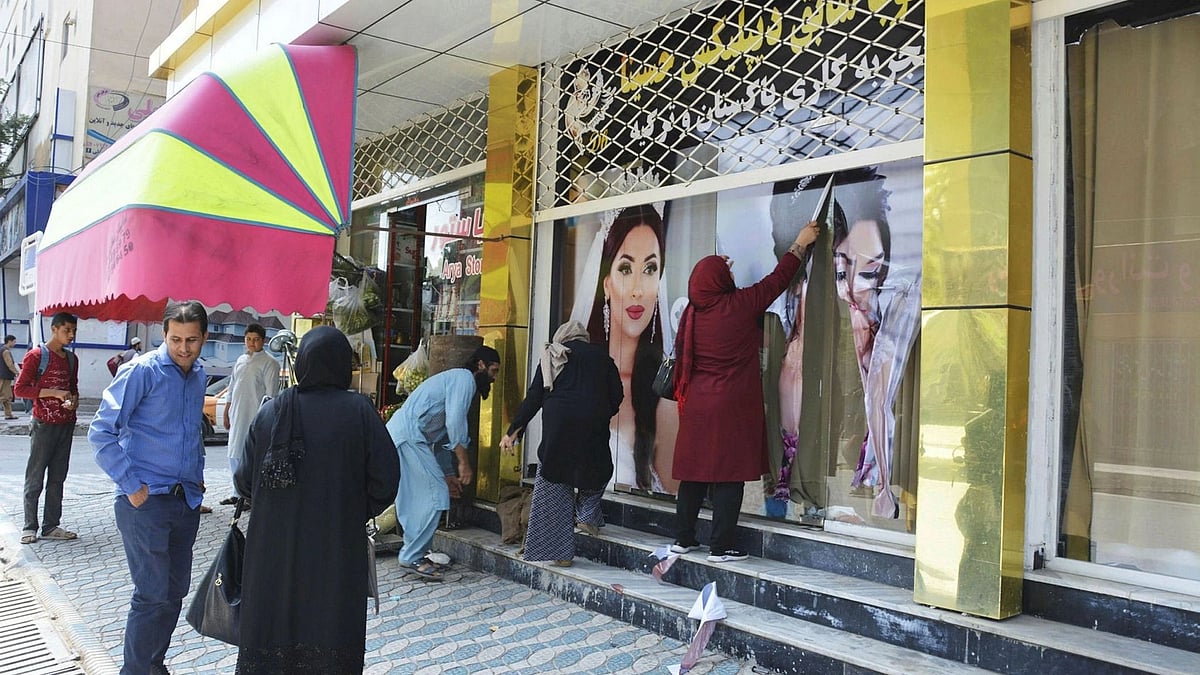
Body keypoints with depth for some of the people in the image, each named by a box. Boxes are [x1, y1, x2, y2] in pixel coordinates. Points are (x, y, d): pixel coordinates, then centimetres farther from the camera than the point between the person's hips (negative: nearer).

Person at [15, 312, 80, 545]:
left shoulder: (72, 359, 12)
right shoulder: (36, 355, -7)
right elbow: (20, 388, -10)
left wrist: (74, 400, 2)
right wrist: (54, 392, -18)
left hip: (66, 424, 6)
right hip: (44, 424, -6)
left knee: (58, 478, 8)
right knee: (35, 477, 0)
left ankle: (51, 526, 14)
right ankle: (30, 527, 9)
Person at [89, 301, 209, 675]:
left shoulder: (199, 374, 9)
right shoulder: (141, 371, -11)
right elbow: (101, 431, -12)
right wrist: (130, 485, -15)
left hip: (187, 499, 7)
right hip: (146, 500, -6)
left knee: (175, 591, 13)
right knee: (153, 594, -6)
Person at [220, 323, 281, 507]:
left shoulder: (269, 363, -6)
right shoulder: (241, 360, 16)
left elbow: (271, 394, -11)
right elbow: (232, 388, 21)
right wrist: (227, 412, 18)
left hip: (255, 418, -7)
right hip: (237, 416, 8)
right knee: (235, 455, 13)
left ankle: (252, 495, 2)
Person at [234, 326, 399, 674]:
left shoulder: (271, 411, -3)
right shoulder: (359, 411, -10)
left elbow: (244, 480, 1)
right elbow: (386, 480, -12)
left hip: (274, 548, 2)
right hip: (337, 551, -2)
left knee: (273, 627, 15)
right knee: (329, 626, 9)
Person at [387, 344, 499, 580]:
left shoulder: (454, 380, 27)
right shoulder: (464, 378, -4)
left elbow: (443, 435, 28)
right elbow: (455, 421, -17)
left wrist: (448, 474, 26)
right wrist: (464, 462, -15)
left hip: (398, 434, 11)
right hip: (409, 435, -11)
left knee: (415, 499, 14)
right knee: (435, 495, -9)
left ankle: (412, 555, 19)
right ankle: (413, 557, -5)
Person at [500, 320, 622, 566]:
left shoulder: (551, 357, 14)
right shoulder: (601, 355, 15)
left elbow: (533, 398, 8)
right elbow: (616, 395, 10)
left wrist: (513, 431, 12)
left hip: (558, 426, 0)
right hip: (593, 427, 0)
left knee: (554, 483, 7)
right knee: (598, 469, 27)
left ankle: (561, 552, 7)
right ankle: (587, 514, 8)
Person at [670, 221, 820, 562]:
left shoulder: (692, 311, 2)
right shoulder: (741, 304, -10)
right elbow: (778, 278, 1)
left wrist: (712, 271, 34)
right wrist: (801, 243, 17)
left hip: (697, 406, 5)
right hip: (733, 408, -5)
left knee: (694, 471, 12)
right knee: (729, 475, 1)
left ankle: (683, 538, 19)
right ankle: (721, 546, 5)